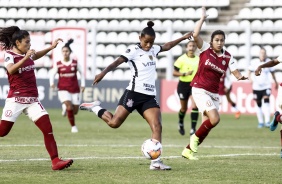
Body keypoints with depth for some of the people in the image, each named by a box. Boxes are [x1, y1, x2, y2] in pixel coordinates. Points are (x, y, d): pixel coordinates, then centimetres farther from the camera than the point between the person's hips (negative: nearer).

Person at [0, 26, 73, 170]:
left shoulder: (27, 54, 10)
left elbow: (36, 56, 36)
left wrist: (51, 47, 26)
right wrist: (25, 58, -39)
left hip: (32, 100, 6)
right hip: (16, 99, -6)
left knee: (48, 129, -8)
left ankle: (55, 161, -11)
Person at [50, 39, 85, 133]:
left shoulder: (75, 63, 1)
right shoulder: (57, 64, -2)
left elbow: (81, 73, 12)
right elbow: (52, 74, 4)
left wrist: (83, 84, 7)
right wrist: (51, 83, -14)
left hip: (75, 89, 2)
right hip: (63, 89, -2)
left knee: (75, 111, 4)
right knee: (69, 108, -22)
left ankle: (66, 107, 41)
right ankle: (73, 126, -2)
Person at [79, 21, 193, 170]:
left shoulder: (153, 50, 15)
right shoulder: (133, 50, -7)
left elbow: (166, 46, 35)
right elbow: (117, 62, -20)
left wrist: (182, 38, 38)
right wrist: (103, 73, -35)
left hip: (150, 96, 6)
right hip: (134, 93, -6)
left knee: (157, 126, -10)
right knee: (114, 123, -8)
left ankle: (156, 162, -14)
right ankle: (95, 108, 20)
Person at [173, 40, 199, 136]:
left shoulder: (198, 59, 2)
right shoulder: (182, 59, -9)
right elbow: (174, 73, -9)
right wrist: (184, 74, -22)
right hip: (183, 84, -2)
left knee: (195, 106, -16)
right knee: (184, 108, 10)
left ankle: (193, 129, -13)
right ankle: (180, 123, 40)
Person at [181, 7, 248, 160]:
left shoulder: (227, 57, 3)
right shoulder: (205, 49, -6)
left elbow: (236, 73, -3)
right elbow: (195, 35, -22)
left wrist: (241, 77, -26)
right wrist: (203, 18, -15)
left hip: (214, 94, 5)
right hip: (200, 90, -5)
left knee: (207, 125, 2)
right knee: (215, 119, -22)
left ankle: (188, 150, 15)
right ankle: (195, 137, 2)